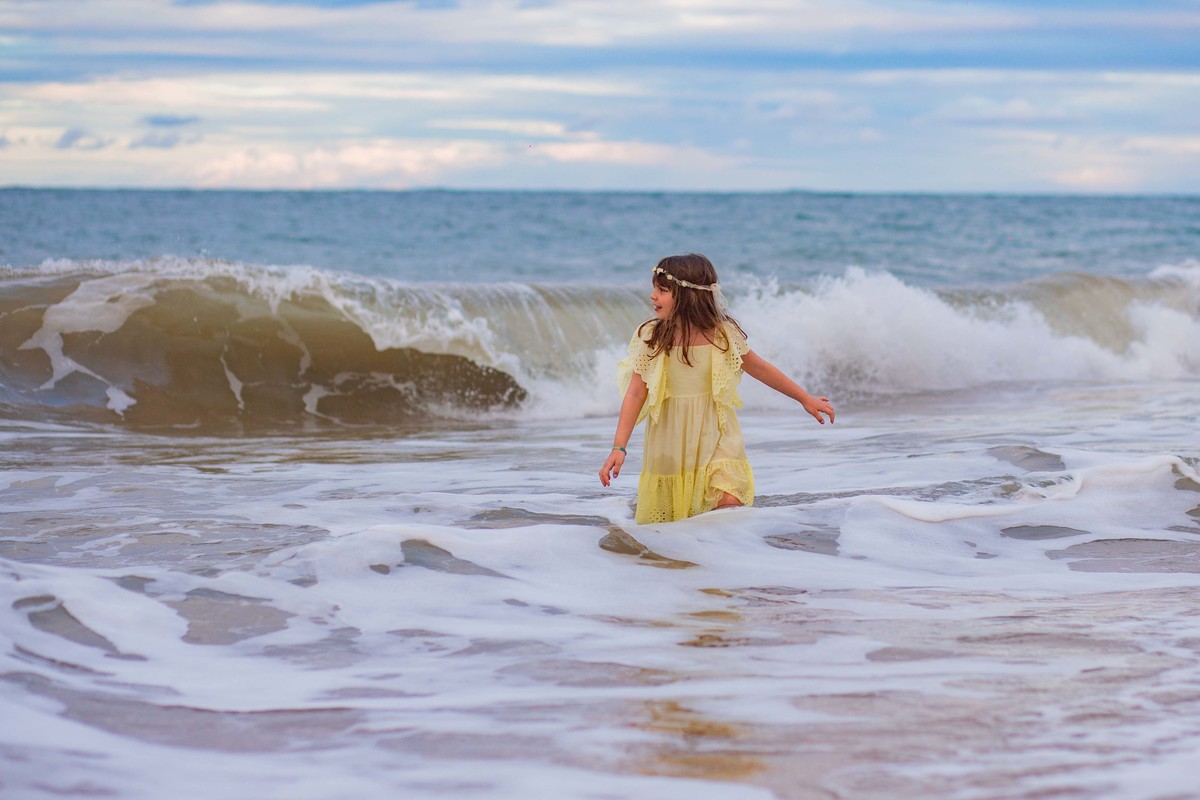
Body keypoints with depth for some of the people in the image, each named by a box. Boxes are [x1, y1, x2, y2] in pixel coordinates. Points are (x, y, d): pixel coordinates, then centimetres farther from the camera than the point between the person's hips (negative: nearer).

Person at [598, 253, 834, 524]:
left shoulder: (722, 334, -7)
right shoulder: (650, 337, -8)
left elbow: (759, 368, 8)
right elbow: (636, 393, -6)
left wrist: (806, 399, 15)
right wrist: (619, 447, -14)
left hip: (715, 440, 0)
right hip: (669, 447, 1)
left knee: (731, 505, -17)